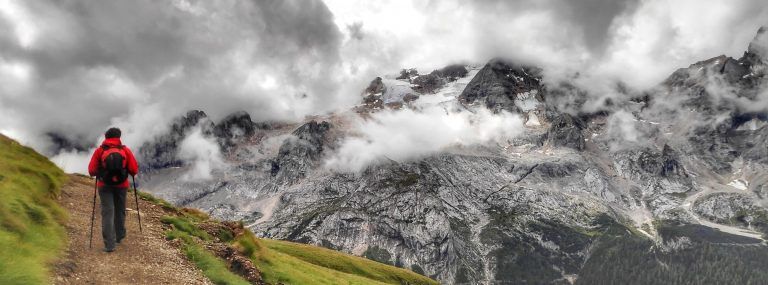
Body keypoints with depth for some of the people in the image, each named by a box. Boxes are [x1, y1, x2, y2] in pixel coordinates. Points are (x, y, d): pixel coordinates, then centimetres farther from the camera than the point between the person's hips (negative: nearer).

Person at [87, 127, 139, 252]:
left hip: (104, 186, -1)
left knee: (107, 213, -1)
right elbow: (134, 170, -7)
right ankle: (119, 236, 37)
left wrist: (100, 172, 13)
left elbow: (92, 171, -8)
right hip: (121, 185, 1)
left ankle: (109, 244, -9)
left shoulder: (99, 151, -5)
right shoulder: (126, 150, -4)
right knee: (120, 211, 20)